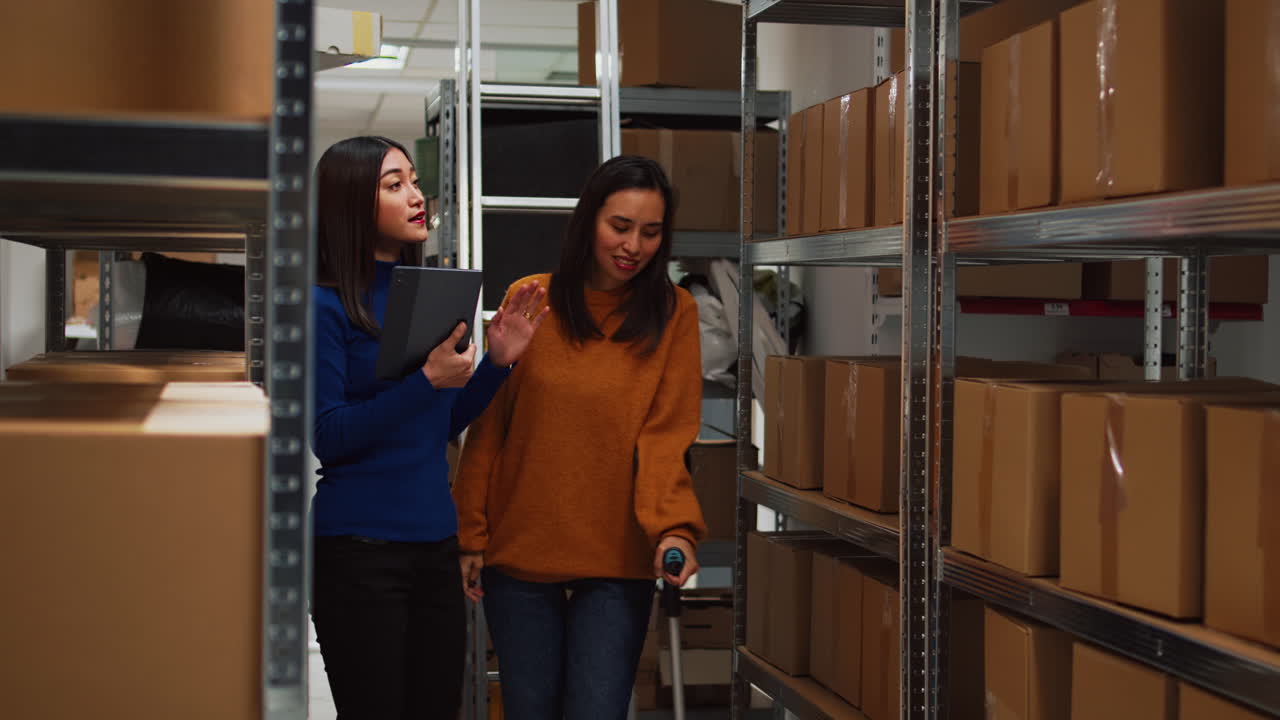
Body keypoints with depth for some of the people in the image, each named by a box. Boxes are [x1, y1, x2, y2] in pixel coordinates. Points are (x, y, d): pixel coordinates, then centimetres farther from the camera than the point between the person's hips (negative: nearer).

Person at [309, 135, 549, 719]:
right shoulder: (327, 306, -9)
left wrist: (498, 361, 3)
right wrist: (427, 380, -19)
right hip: (359, 546, -6)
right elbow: (328, 438, -14)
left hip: (435, 540, 6)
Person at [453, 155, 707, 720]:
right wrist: (471, 535, 3)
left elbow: (664, 437, -8)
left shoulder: (673, 312, -2)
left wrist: (673, 527, -23)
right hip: (519, 553, 1)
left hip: (616, 565, -1)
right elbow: (488, 428, 4)